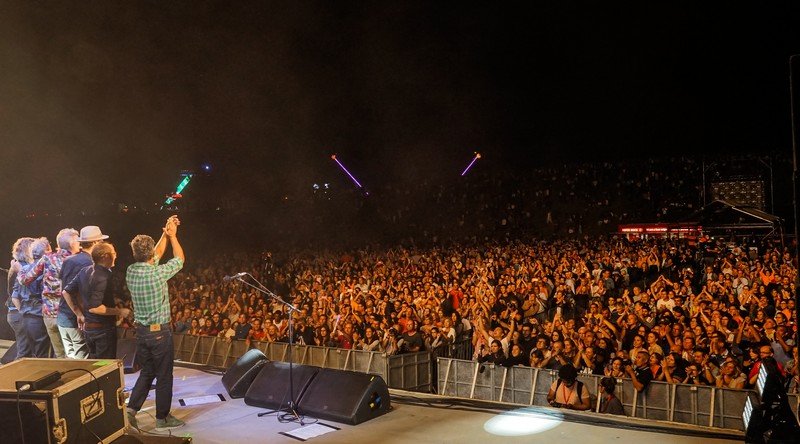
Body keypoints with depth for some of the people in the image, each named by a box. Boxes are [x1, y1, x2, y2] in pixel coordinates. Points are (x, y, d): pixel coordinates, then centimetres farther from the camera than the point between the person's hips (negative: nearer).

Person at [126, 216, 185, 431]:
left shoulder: (131, 271, -1)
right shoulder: (157, 273, -20)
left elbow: (155, 256, 16)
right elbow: (180, 259, -3)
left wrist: (165, 233, 18)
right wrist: (172, 235, 8)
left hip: (141, 331, 7)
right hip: (160, 331, -7)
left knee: (146, 373, 21)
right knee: (164, 376, 7)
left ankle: (130, 410, 14)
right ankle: (162, 418, 17)